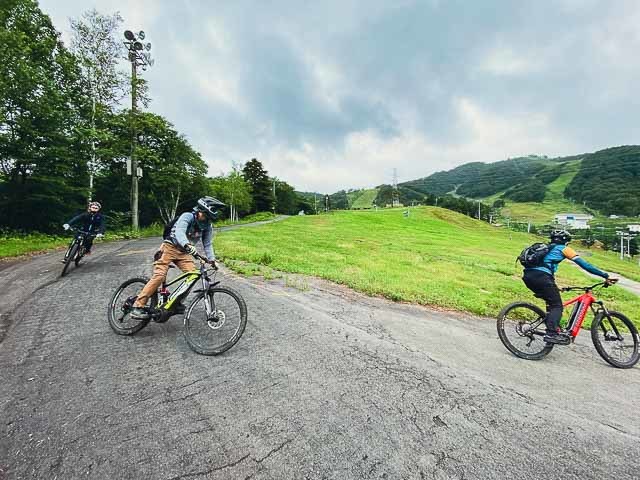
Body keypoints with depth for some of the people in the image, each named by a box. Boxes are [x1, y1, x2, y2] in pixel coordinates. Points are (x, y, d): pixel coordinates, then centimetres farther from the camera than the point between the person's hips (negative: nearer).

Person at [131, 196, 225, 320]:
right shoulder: (187, 216, -18)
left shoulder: (207, 226, -1)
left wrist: (212, 259, -11)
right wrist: (187, 245, -54)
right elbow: (179, 232, -35)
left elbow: (208, 244, 2)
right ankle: (137, 307, -12)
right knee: (159, 276, -17)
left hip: (184, 252, 5)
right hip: (170, 247, -5)